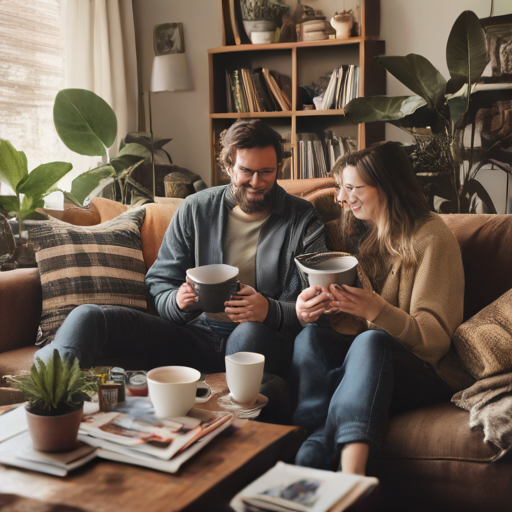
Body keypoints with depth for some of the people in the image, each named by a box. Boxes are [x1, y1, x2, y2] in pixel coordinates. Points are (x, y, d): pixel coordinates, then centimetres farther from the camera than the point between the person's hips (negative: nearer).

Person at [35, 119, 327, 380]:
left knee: (250, 333, -42)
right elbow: (159, 282, 13)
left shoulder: (303, 220, 5)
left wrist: (270, 311, -25)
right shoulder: (196, 209, 11)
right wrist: (177, 301, -13)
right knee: (88, 317, -16)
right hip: (194, 335, 3)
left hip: (267, 340, -2)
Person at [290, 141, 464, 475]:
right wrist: (309, 309, -10)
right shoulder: (359, 233, 15)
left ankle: (316, 451, -47)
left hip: (417, 372, -5)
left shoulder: (432, 237, -4)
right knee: (311, 335, -25)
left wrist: (376, 310, -28)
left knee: (371, 341, -36)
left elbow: (436, 337, -10)